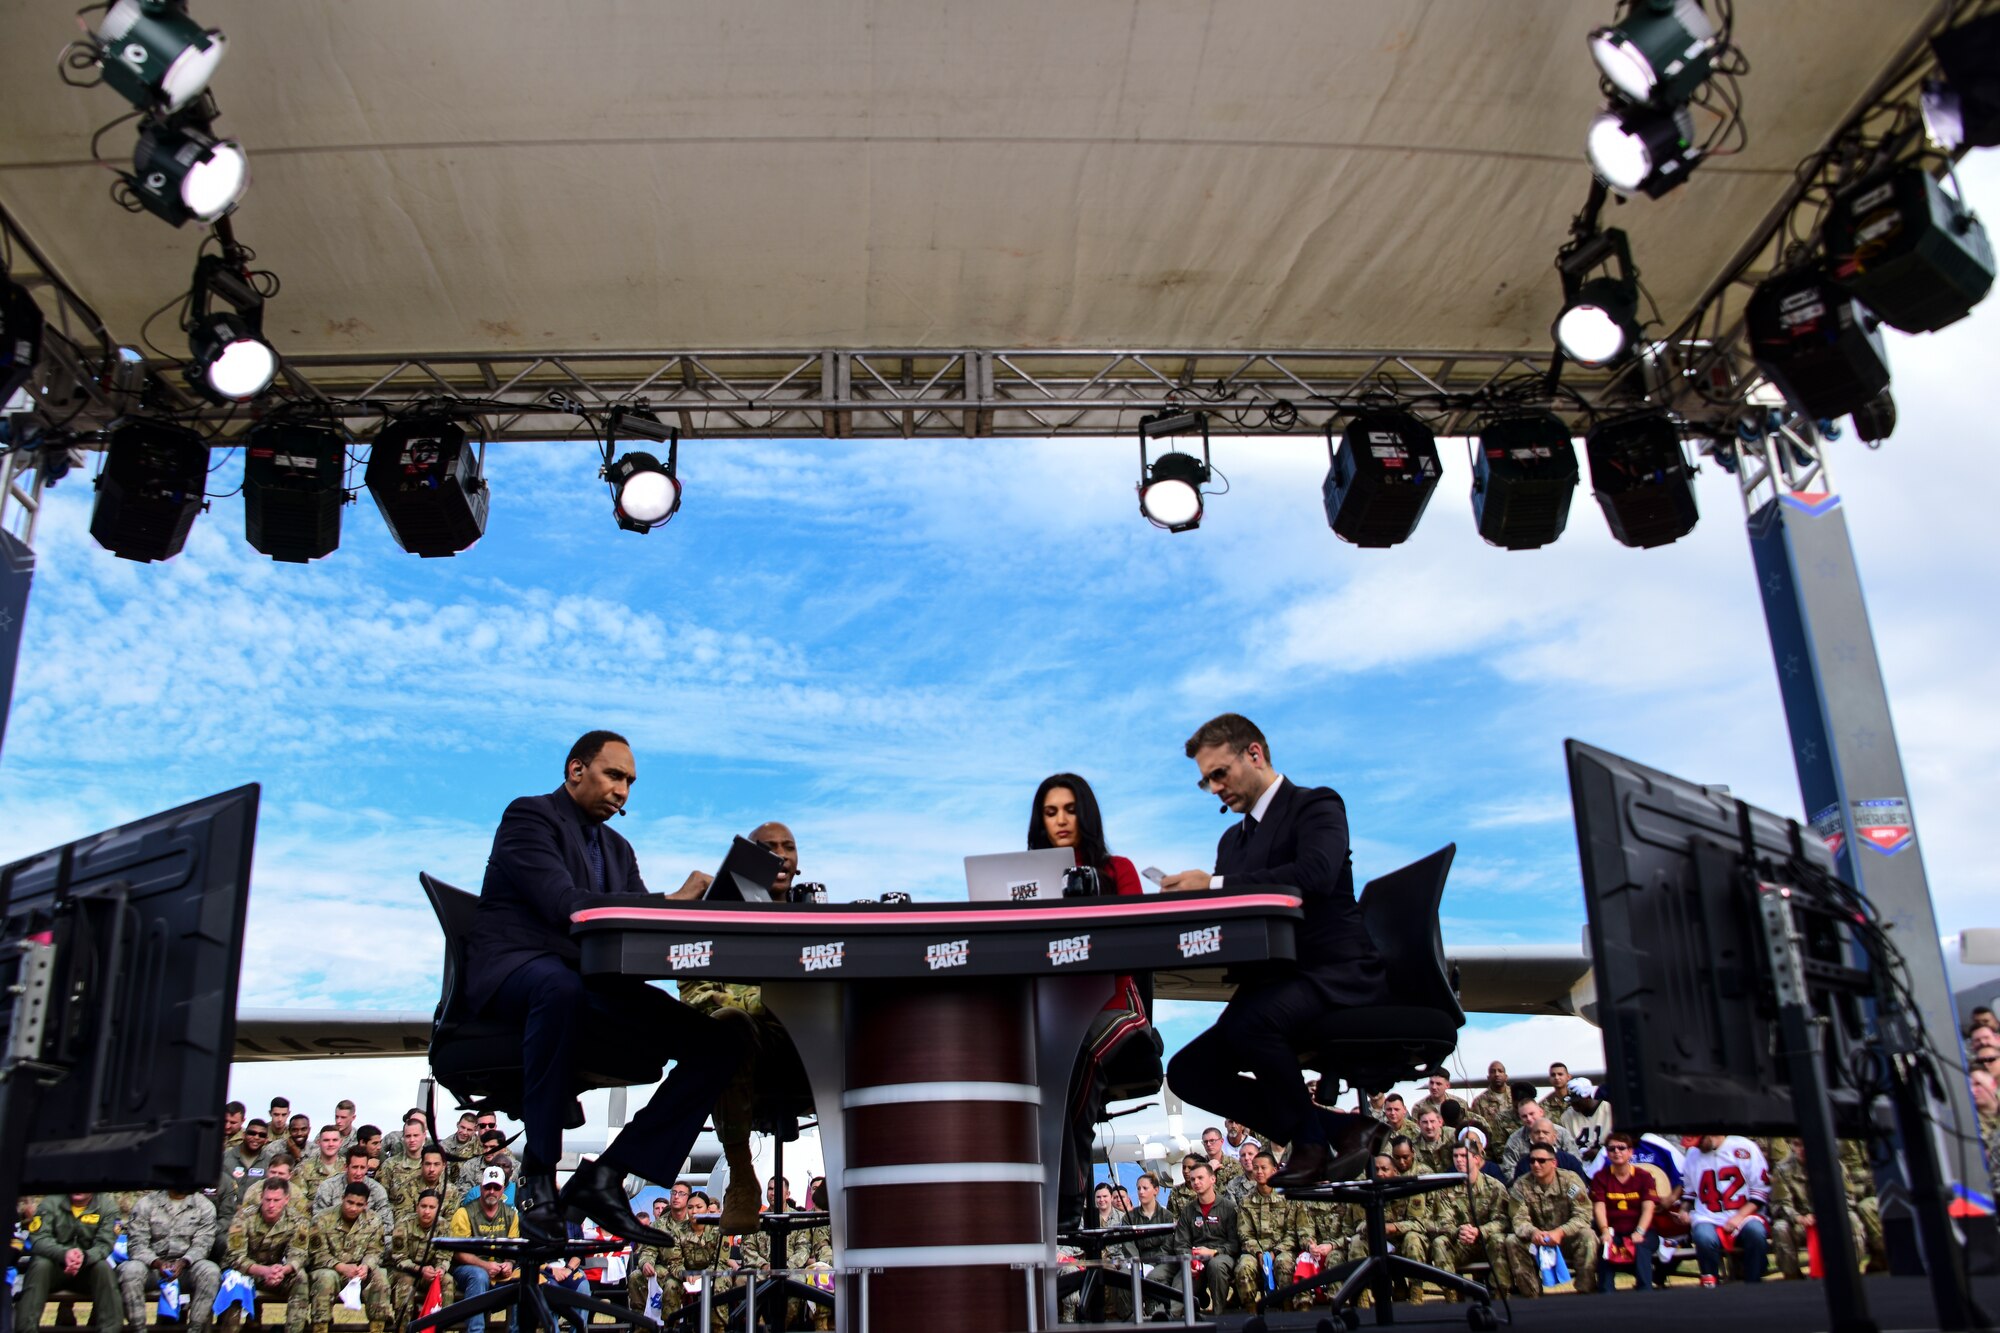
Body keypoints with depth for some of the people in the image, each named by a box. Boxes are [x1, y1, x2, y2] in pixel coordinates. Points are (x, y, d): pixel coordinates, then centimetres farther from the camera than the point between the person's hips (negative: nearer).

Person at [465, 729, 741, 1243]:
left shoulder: (618, 850, 25)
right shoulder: (529, 816, 0)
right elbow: (563, 905, -17)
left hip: (591, 984, 7)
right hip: (517, 970, -7)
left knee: (721, 1042, -10)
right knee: (561, 988, -44)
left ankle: (604, 1177, -15)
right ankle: (538, 1174, -28)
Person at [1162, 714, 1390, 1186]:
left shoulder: (1317, 806, -5)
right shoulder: (1233, 838, 18)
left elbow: (1316, 875, -27)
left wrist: (1213, 885, -28)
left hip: (1336, 976, -8)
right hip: (1273, 984, 8)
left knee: (1248, 1020, -35)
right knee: (1188, 1071, -6)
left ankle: (1310, 1138, -9)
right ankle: (1339, 1129, -3)